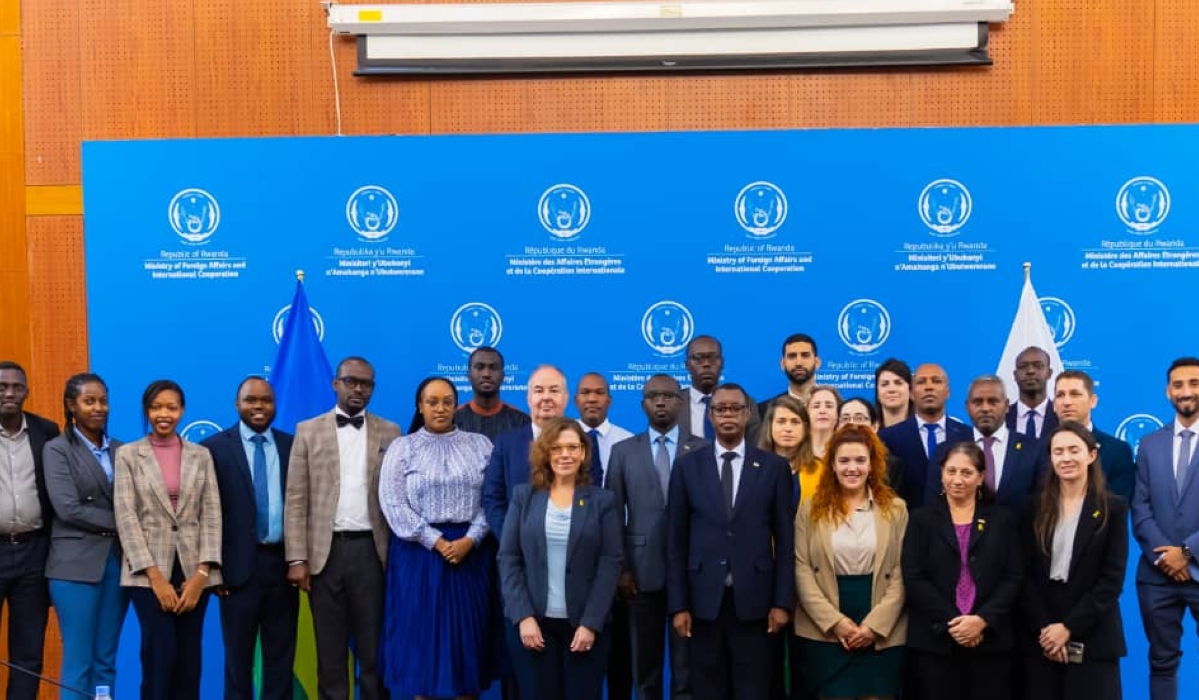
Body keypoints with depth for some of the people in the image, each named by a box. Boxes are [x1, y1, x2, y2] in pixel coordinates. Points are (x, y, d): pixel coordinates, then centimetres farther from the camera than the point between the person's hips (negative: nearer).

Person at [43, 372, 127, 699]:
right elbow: (68, 509, -12)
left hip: (118, 561, 4)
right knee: (78, 663, -1)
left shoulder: (120, 450, 11)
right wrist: (117, 522, -9)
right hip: (77, 564, -4)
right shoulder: (57, 449, -1)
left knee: (106, 662, 9)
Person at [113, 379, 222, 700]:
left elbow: (212, 515, 4)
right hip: (148, 569, -2)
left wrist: (202, 572, -8)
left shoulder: (201, 455, 9)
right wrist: (155, 576, -11)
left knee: (189, 658, 4)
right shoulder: (128, 454, 3)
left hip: (193, 569, 2)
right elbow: (125, 517, -4)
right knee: (160, 655, -10)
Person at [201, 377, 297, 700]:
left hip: (283, 563, 3)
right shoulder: (215, 447, -1)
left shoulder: (292, 446, 7)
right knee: (238, 656, 8)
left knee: (281, 655, 10)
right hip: (240, 565, -2)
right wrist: (213, 566, -6)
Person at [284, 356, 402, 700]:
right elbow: (296, 500, 1)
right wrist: (297, 558, -6)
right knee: (330, 650, 8)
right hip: (326, 550, 0)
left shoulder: (390, 433, 7)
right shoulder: (308, 431, 6)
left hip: (373, 550, 0)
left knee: (375, 648, 5)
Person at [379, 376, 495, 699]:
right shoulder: (402, 447, 4)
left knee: (466, 634, 5)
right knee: (421, 632, 2)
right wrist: (436, 542, -12)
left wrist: (470, 539, -13)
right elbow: (393, 504, -5)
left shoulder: (480, 445, 8)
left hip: (470, 551, 1)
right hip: (418, 552, -1)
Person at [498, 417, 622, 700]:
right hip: (536, 621, 1)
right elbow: (508, 558, 1)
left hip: (585, 624, -1)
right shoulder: (524, 496, 4)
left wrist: (591, 623, -12)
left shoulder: (602, 500, 2)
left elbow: (610, 564, -3)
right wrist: (523, 616, -9)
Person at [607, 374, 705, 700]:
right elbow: (613, 514, 5)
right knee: (644, 664, 9)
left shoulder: (703, 450, 4)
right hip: (642, 571, 1)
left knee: (687, 664, 4)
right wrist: (620, 568, -2)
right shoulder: (623, 451, 7)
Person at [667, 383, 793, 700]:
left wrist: (782, 601, -3)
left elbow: (785, 539, 3)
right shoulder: (687, 466, 5)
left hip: (754, 600, 0)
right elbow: (676, 541, 3)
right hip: (703, 600, 1)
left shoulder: (774, 467, 4)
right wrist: (678, 604, -2)